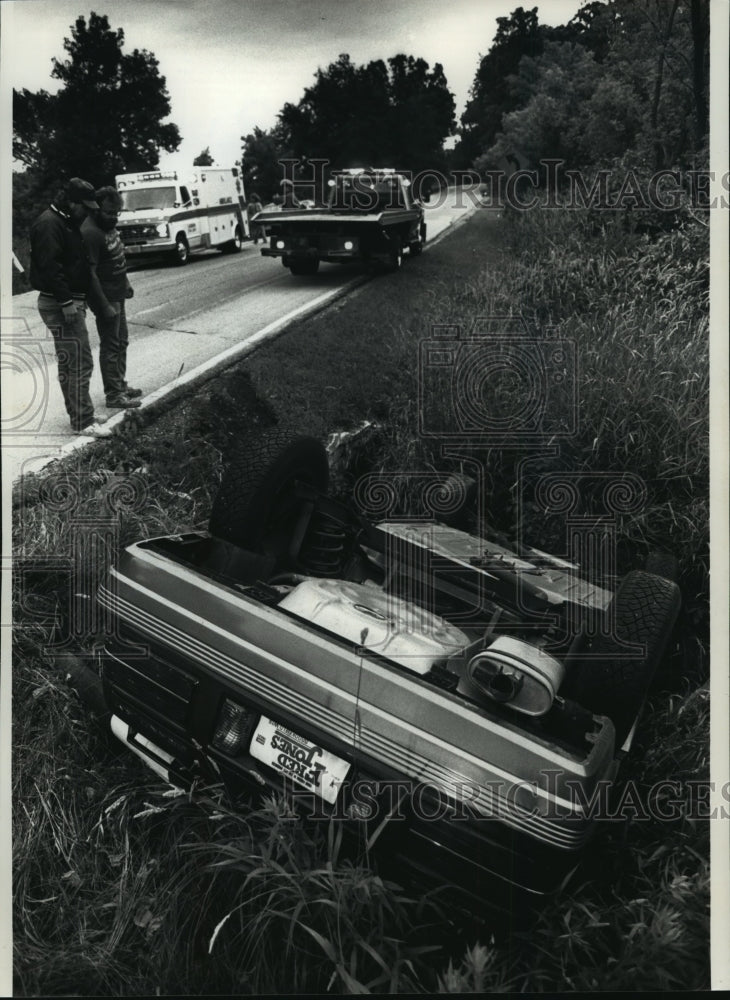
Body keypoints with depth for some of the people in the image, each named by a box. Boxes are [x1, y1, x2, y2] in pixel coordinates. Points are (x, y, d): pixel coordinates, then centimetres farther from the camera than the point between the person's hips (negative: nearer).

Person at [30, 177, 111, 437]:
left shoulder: (66, 222, 18)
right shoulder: (49, 224, -15)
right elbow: (49, 267, -24)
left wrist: (77, 299, 22)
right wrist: (65, 301, -26)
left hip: (71, 301, 11)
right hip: (60, 305, -11)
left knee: (69, 362, 16)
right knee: (79, 363, -10)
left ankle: (76, 412, 25)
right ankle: (83, 422, -5)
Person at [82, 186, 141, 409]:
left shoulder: (108, 224, 7)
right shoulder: (90, 233, -22)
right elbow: (90, 273, -24)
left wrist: (125, 283, 19)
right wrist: (105, 305, -25)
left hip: (118, 293, 10)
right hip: (106, 297, -10)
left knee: (121, 341, 18)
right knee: (111, 345, -4)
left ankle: (120, 384, 30)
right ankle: (113, 395, 3)